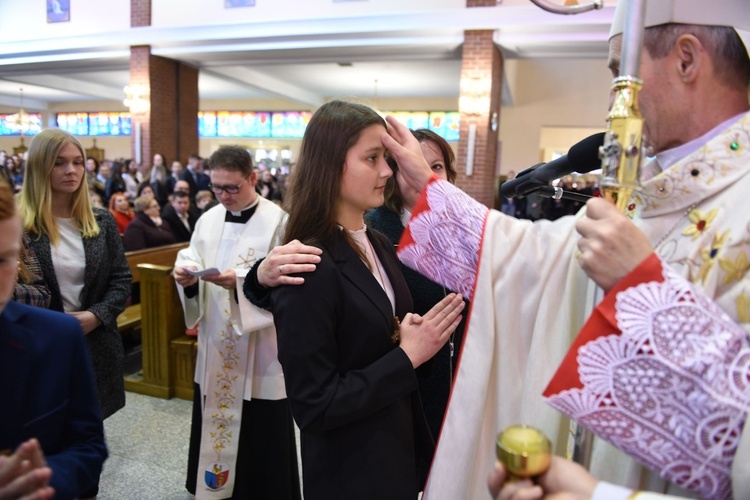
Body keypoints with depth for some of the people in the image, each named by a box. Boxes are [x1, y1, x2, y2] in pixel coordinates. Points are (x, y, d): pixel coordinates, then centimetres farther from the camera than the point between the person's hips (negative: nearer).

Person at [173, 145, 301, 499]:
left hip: (260, 352, -5)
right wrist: (187, 273, -15)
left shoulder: (278, 221, -11)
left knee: (261, 435, 7)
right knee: (214, 424, 18)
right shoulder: (208, 220, 8)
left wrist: (241, 281, -28)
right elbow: (191, 262, 6)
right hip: (215, 348, 6)